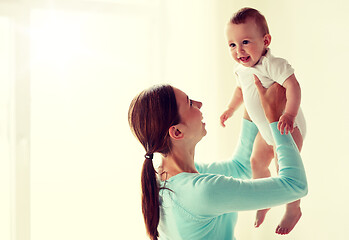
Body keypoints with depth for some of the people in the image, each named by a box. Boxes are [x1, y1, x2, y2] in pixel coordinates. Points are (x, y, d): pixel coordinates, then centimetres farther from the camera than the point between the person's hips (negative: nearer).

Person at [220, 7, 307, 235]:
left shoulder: (273, 65, -29)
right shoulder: (242, 69, -1)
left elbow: (293, 85, -38)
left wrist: (289, 114, -48)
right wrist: (231, 109, 18)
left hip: (288, 127, -8)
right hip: (266, 128, 8)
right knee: (257, 163, 18)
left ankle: (293, 210, 22)